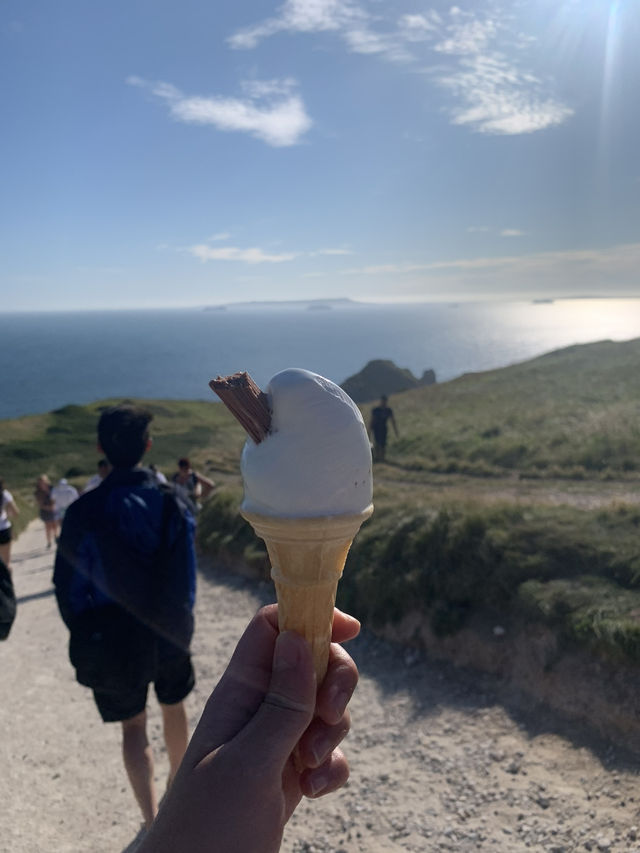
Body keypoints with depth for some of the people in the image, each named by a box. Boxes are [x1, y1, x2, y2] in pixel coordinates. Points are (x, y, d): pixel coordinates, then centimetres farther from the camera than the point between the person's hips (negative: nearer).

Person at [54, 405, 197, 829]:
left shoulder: (84, 512, -18)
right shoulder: (173, 503, -13)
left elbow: (70, 588, -9)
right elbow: (188, 572, -6)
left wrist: (85, 637, 7)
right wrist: (179, 620, 9)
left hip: (115, 639, -2)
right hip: (170, 632, 2)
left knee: (134, 725, 17)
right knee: (174, 708, 26)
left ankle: (153, 821, 17)